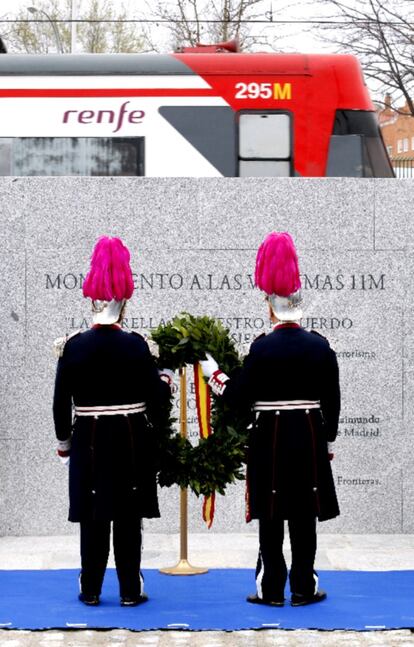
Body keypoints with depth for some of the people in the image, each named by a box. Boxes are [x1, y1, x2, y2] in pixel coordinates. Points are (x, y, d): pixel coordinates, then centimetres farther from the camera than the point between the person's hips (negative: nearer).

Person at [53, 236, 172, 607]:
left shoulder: (73, 347, -6)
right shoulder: (136, 346, -10)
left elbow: (61, 401, -1)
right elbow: (155, 397, -5)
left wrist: (63, 441, 13)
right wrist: (165, 382, 17)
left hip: (88, 442, 1)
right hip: (131, 444, -1)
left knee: (93, 518, 9)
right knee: (128, 519, 6)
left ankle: (91, 590, 14)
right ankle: (130, 590, 10)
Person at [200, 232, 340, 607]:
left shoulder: (263, 347, -10)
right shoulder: (320, 346, -1)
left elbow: (239, 398, -6)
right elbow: (332, 400, 4)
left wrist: (214, 373, 11)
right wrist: (328, 440, 15)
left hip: (271, 440, -2)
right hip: (310, 438, 2)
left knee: (271, 517, 4)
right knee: (304, 516, 7)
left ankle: (271, 590, 8)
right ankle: (304, 589, 11)